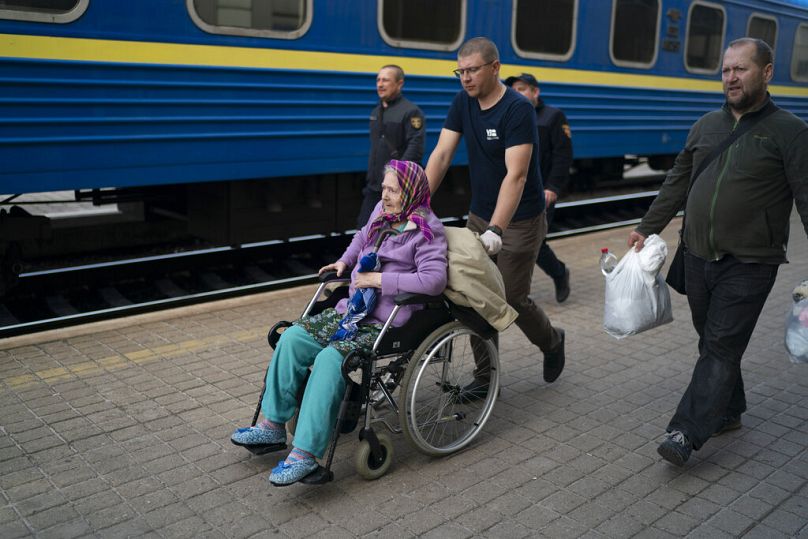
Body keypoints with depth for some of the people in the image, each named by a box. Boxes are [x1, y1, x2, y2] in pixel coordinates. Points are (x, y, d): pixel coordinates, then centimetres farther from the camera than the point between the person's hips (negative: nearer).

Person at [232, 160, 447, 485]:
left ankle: (305, 455, -26)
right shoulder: (382, 213, 12)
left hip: (386, 324, -8)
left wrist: (381, 279, -21)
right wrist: (345, 261, 21)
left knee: (331, 358, -29)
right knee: (293, 338, -7)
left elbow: (434, 280, -25)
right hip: (352, 310, 8)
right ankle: (272, 425, 2)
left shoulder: (427, 231, -10)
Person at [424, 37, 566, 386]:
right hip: (479, 216, 6)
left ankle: (552, 342, 30)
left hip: (520, 221, -6)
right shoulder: (463, 102, 0)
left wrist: (496, 229, -38)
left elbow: (516, 175, -28)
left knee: (512, 298, -1)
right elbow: (441, 154, -6)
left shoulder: (518, 109, -19)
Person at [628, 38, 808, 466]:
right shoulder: (706, 125, 11)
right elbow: (676, 183, 17)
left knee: (721, 348, -5)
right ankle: (728, 412, 30)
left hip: (748, 266, -5)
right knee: (712, 342, 14)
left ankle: (686, 433, -5)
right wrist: (647, 229, 14)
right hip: (698, 259, 6)